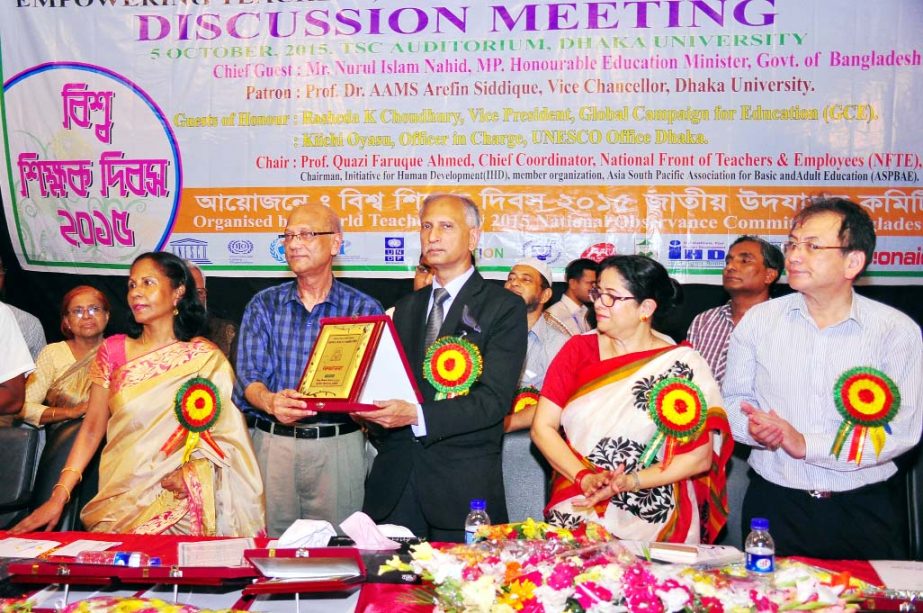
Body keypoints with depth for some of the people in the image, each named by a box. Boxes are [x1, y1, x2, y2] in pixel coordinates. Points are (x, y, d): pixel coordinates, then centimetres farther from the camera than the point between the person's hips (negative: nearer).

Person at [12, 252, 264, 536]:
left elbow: (222, 431, -1)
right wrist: (59, 495, -6)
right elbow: (92, 428, 3)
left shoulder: (206, 359, -1)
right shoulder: (112, 351, 4)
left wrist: (192, 470, -19)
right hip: (118, 499, 2)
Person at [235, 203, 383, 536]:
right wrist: (271, 402, -23)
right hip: (273, 443, 1)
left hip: (339, 446, -1)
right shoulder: (264, 305, 8)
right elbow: (248, 376, -2)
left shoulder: (364, 309, 3)